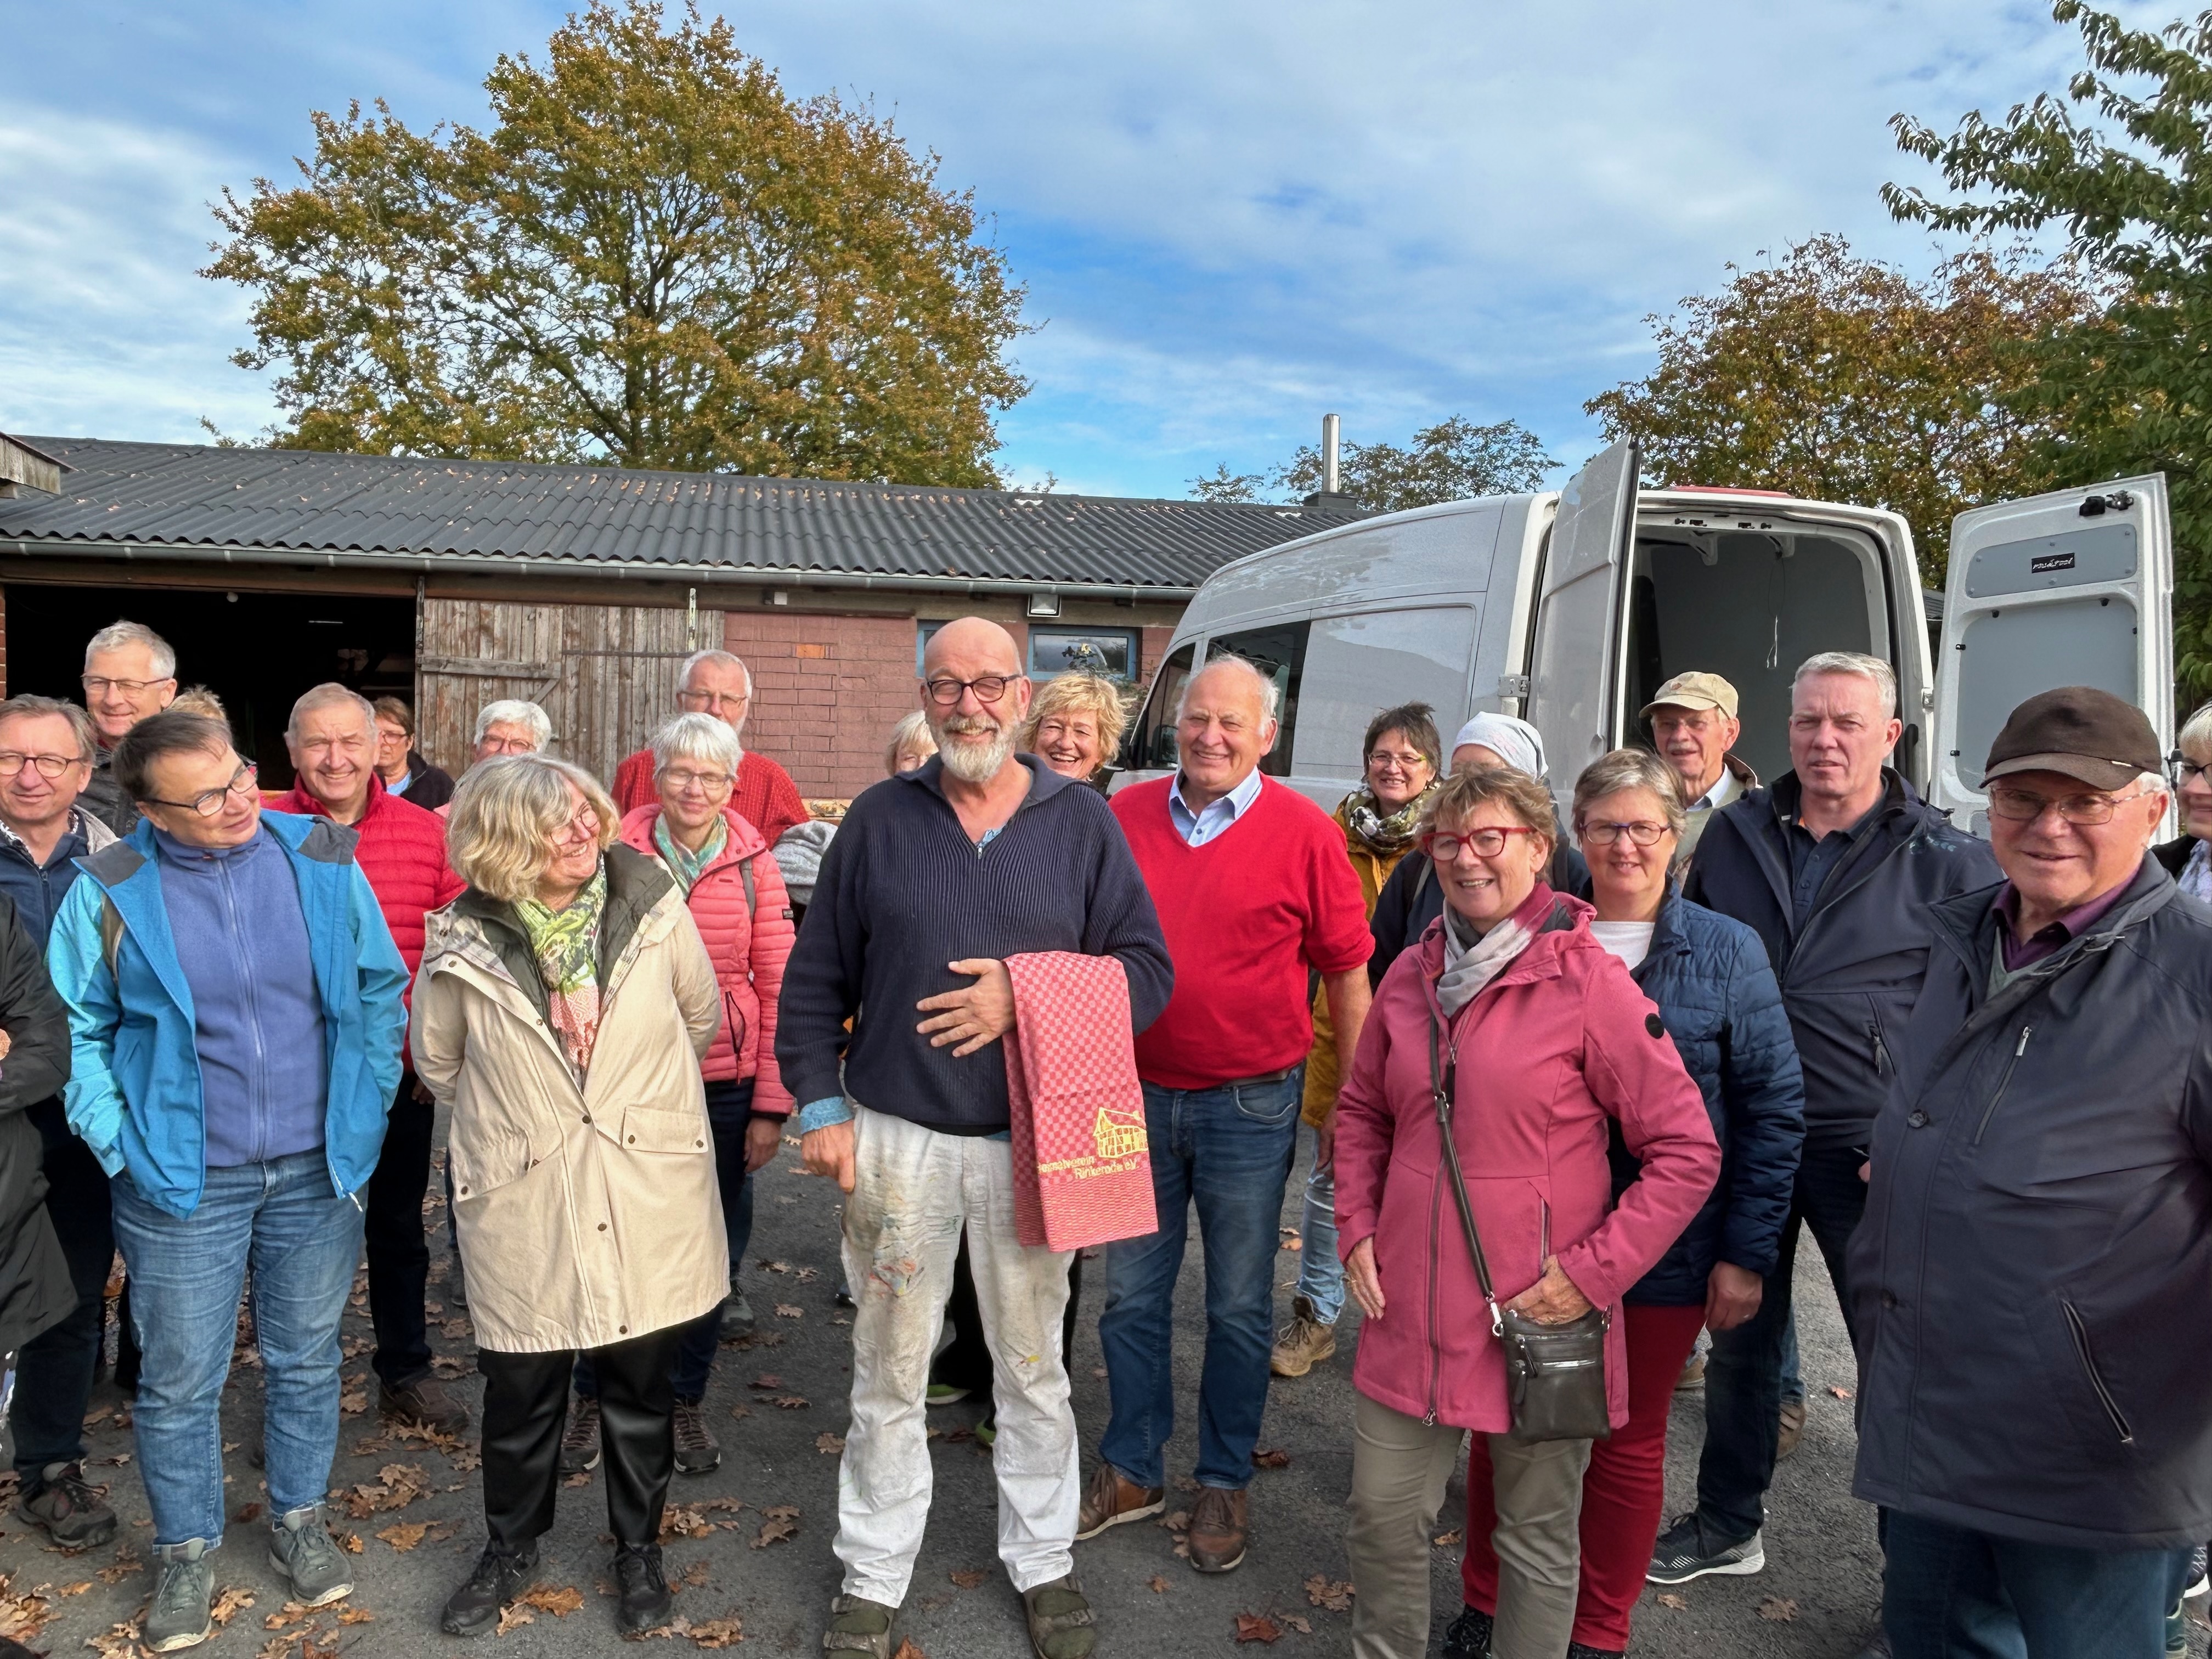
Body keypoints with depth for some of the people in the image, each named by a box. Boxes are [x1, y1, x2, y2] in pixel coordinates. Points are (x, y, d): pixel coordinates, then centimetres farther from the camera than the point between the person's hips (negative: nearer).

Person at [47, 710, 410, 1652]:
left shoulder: (322, 861, -7)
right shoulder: (111, 894, -10)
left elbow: (382, 991, 3)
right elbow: (80, 1031, 1)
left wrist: (366, 1109, 1)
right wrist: (117, 1141, -6)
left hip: (318, 1169, 1)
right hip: (183, 1182, -1)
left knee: (305, 1360, 17)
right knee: (180, 1382, 12)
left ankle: (298, 1523, 38)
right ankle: (187, 1556, 33)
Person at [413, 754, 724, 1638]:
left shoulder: (652, 902, -10)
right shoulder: (464, 940, -12)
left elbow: (701, 1016, 7)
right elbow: (439, 1061, 7)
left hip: (648, 1197, 1)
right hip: (523, 1204, 0)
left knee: (641, 1384, 14)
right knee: (521, 1391, 14)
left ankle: (638, 1548, 37)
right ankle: (510, 1548, 41)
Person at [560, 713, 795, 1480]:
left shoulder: (755, 864, -1)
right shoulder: (621, 853, -1)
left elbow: (780, 986, 0)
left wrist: (772, 1104, -3)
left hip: (725, 1086, 1)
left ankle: (686, 1402, 29)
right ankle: (593, 1400, 28)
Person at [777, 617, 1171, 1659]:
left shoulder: (1081, 821, 0)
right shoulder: (879, 818, 2)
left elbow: (1147, 969, -2)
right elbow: (815, 977, 6)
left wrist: (1027, 999, -16)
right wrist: (820, 1105, -1)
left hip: (1032, 1139, 0)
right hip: (896, 1137, 1)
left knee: (1033, 1366, 14)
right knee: (888, 1371, 12)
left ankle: (1042, 1562, 35)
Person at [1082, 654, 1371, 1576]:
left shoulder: (1303, 832, -7)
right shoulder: (1122, 818, 0)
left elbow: (1347, 973, -2)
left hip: (1249, 1103, -2)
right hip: (1136, 1094, 3)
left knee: (1240, 1306, 11)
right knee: (1133, 1294, 14)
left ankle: (1224, 1482, 29)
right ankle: (1131, 1468, 32)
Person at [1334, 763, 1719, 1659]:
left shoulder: (1589, 981, -11)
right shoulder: (1412, 974, 4)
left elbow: (1688, 1152, -8)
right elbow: (1362, 1112, 17)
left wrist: (1595, 1271, -12)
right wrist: (1356, 1229, 5)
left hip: (1539, 1322, -4)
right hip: (1412, 1309, 4)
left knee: (1537, 1537, 12)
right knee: (1383, 1517, 13)